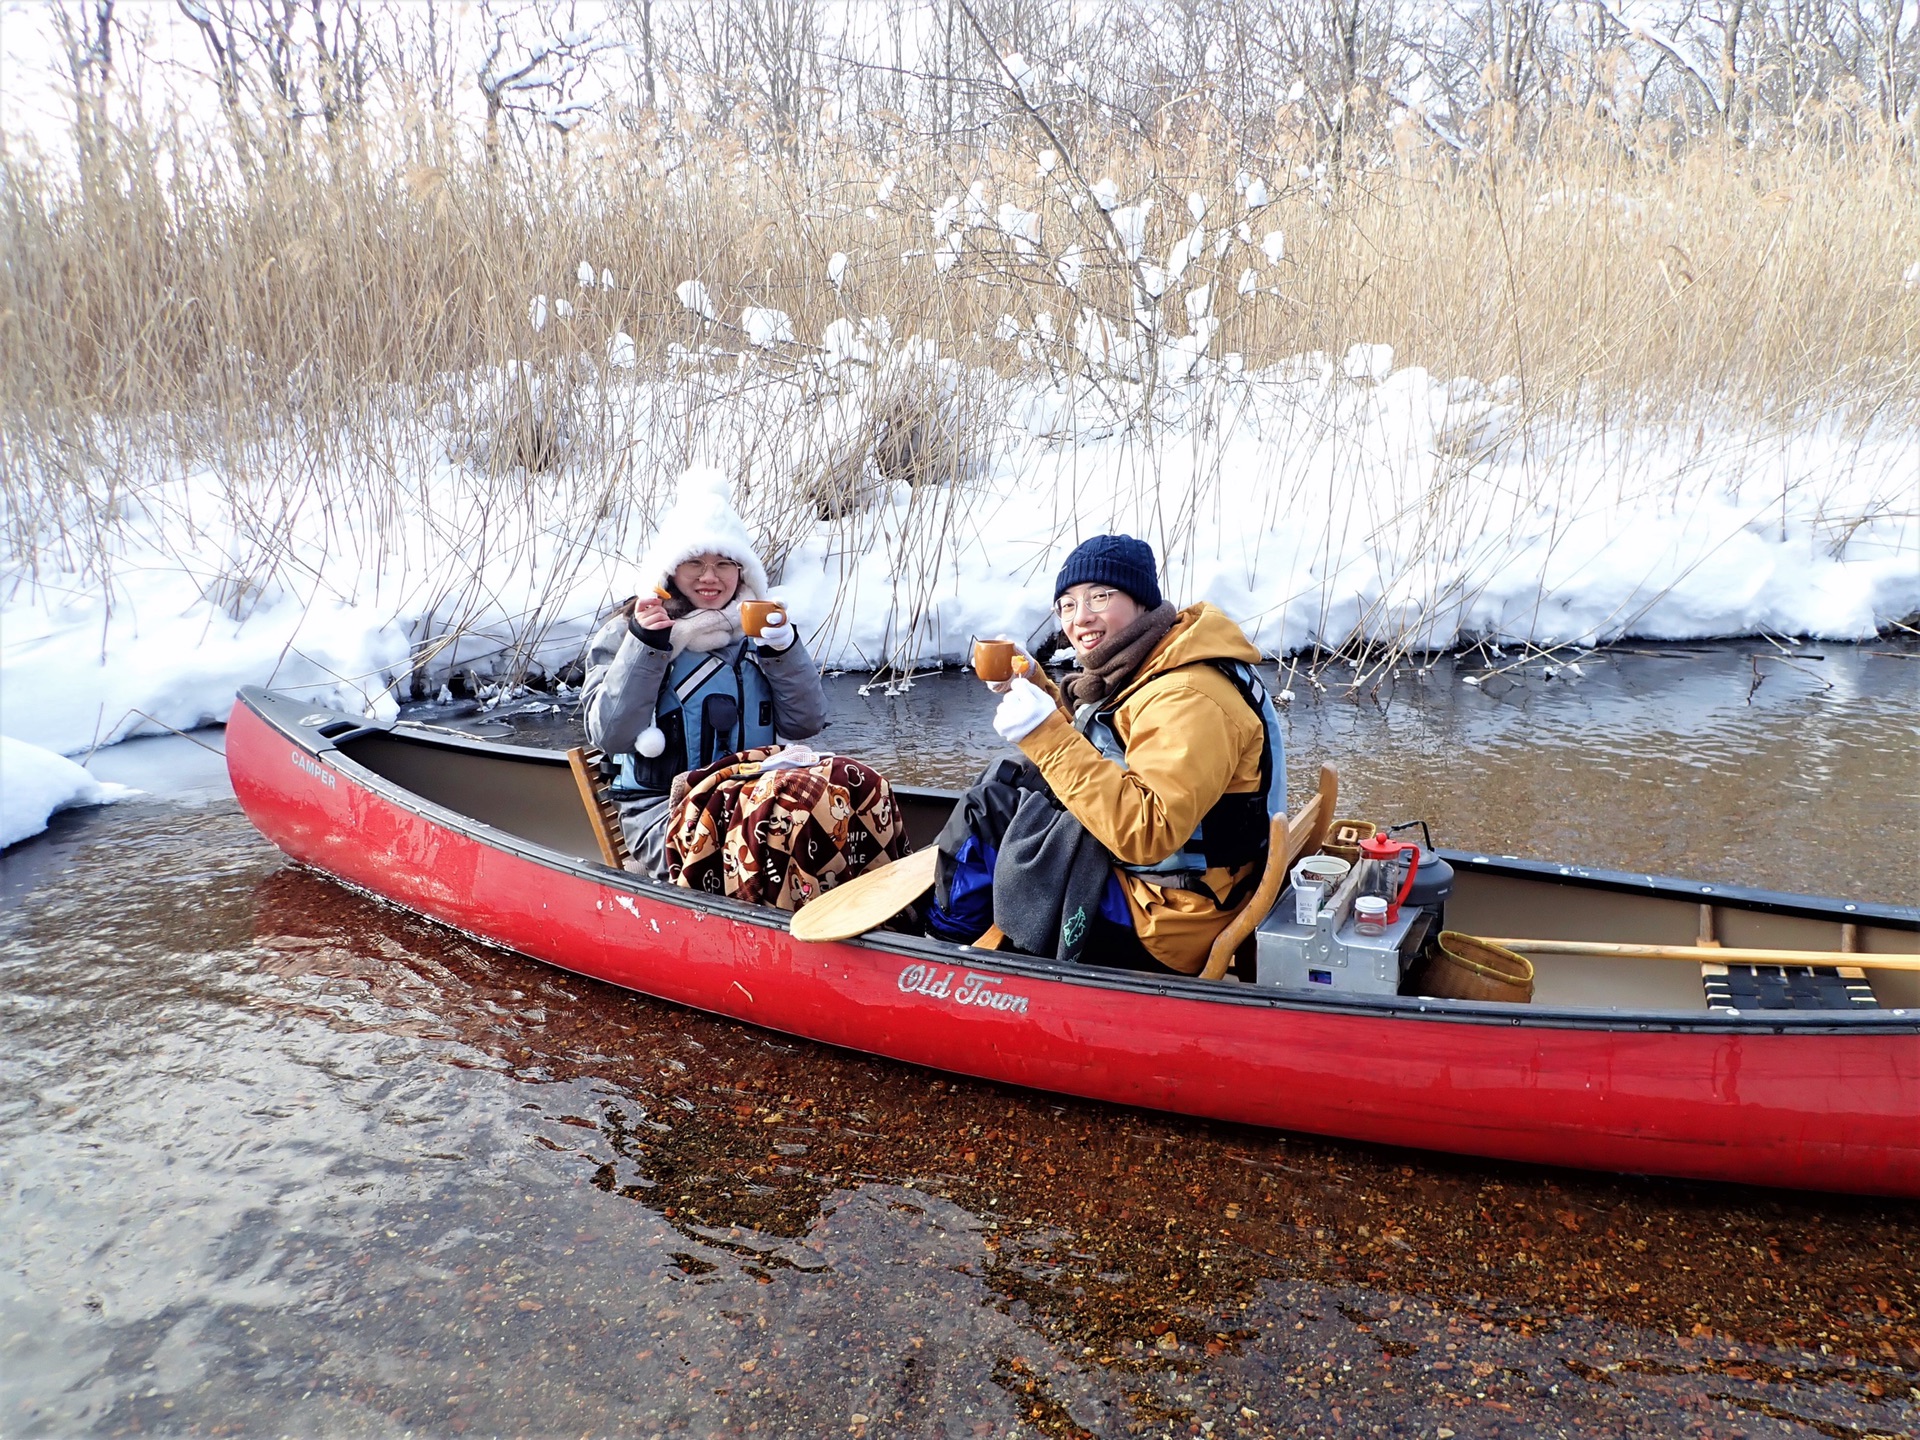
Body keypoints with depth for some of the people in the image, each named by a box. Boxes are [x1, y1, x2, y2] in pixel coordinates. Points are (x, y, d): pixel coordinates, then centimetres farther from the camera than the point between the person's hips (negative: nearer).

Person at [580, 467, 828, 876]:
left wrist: (782, 647, -7)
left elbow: (806, 723, 6)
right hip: (661, 808, -4)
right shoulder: (627, 634, 2)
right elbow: (609, 734, -10)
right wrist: (645, 646, -17)